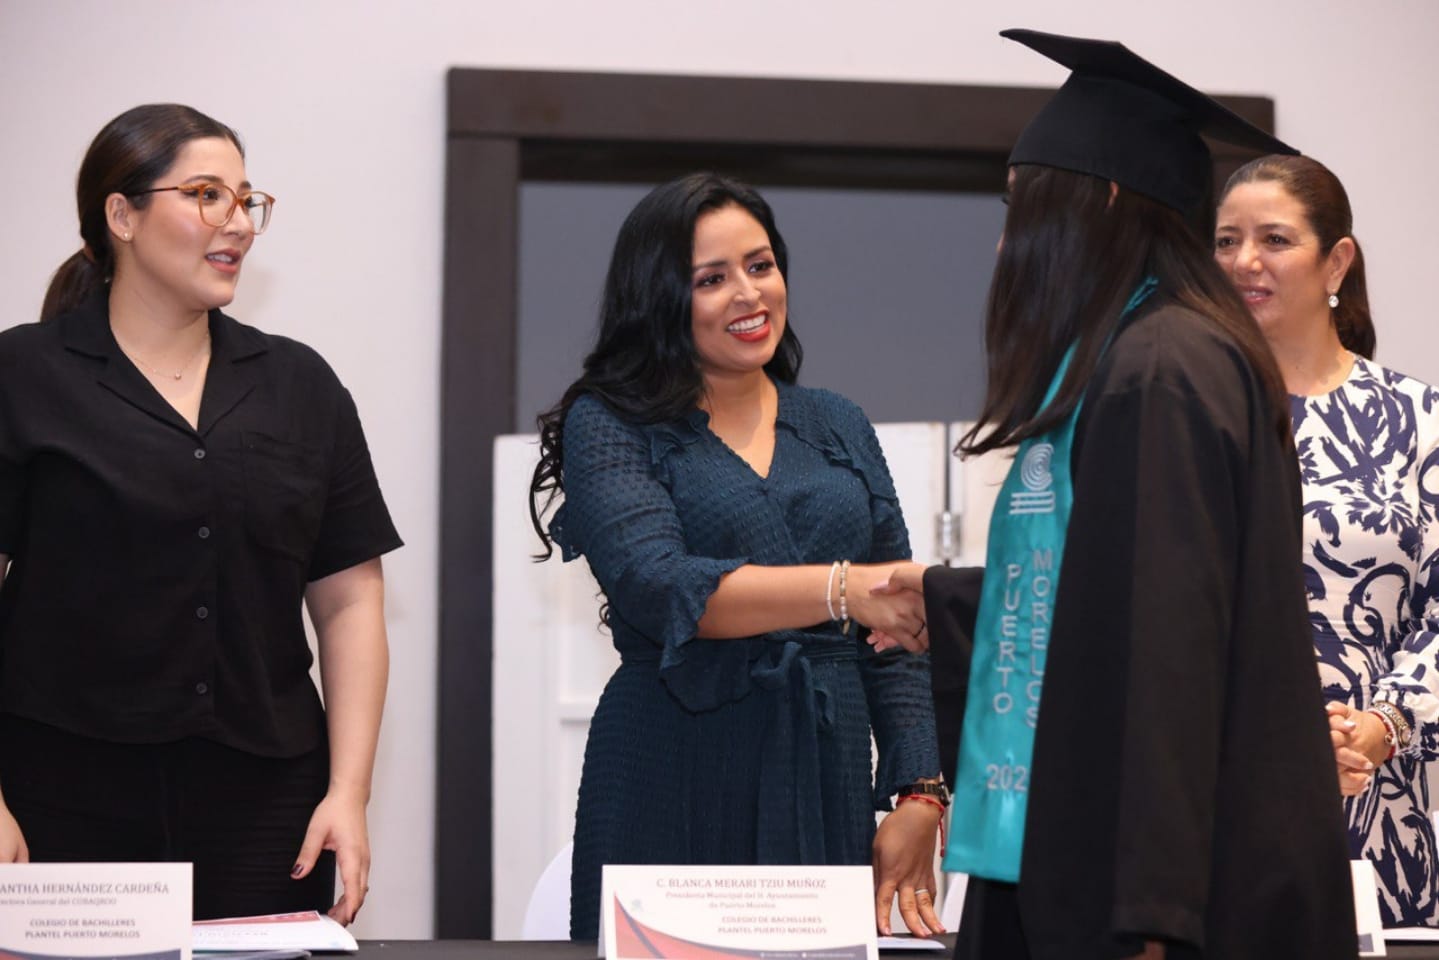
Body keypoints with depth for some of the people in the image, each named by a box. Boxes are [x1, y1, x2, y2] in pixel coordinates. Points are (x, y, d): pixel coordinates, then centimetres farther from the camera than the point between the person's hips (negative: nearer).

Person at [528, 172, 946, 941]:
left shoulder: (839, 429, 14)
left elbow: (897, 627, 13)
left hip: (828, 787, 3)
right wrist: (840, 588, -29)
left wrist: (919, 796, 0)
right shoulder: (609, 427, 1)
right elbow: (657, 586, -16)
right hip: (674, 791, -3)